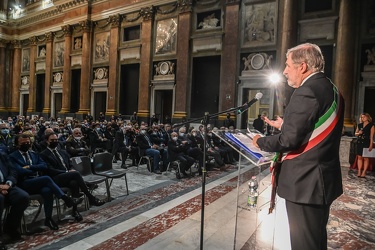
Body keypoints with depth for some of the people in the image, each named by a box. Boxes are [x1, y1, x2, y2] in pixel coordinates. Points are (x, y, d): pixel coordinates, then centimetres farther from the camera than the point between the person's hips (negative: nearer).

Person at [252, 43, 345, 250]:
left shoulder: (306, 92, -20)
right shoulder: (331, 89, 11)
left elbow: (289, 140, -23)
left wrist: (260, 142, -7)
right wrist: (285, 125, 16)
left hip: (305, 181, -10)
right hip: (324, 177, 10)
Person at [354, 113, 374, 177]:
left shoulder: (371, 125, -1)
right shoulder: (359, 125, 11)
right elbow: (355, 133, 19)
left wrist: (371, 145, -11)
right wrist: (358, 133, -5)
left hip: (366, 143, -4)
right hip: (359, 143, 4)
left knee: (366, 158, 0)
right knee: (359, 157, 4)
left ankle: (364, 172, 3)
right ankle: (359, 172, 9)